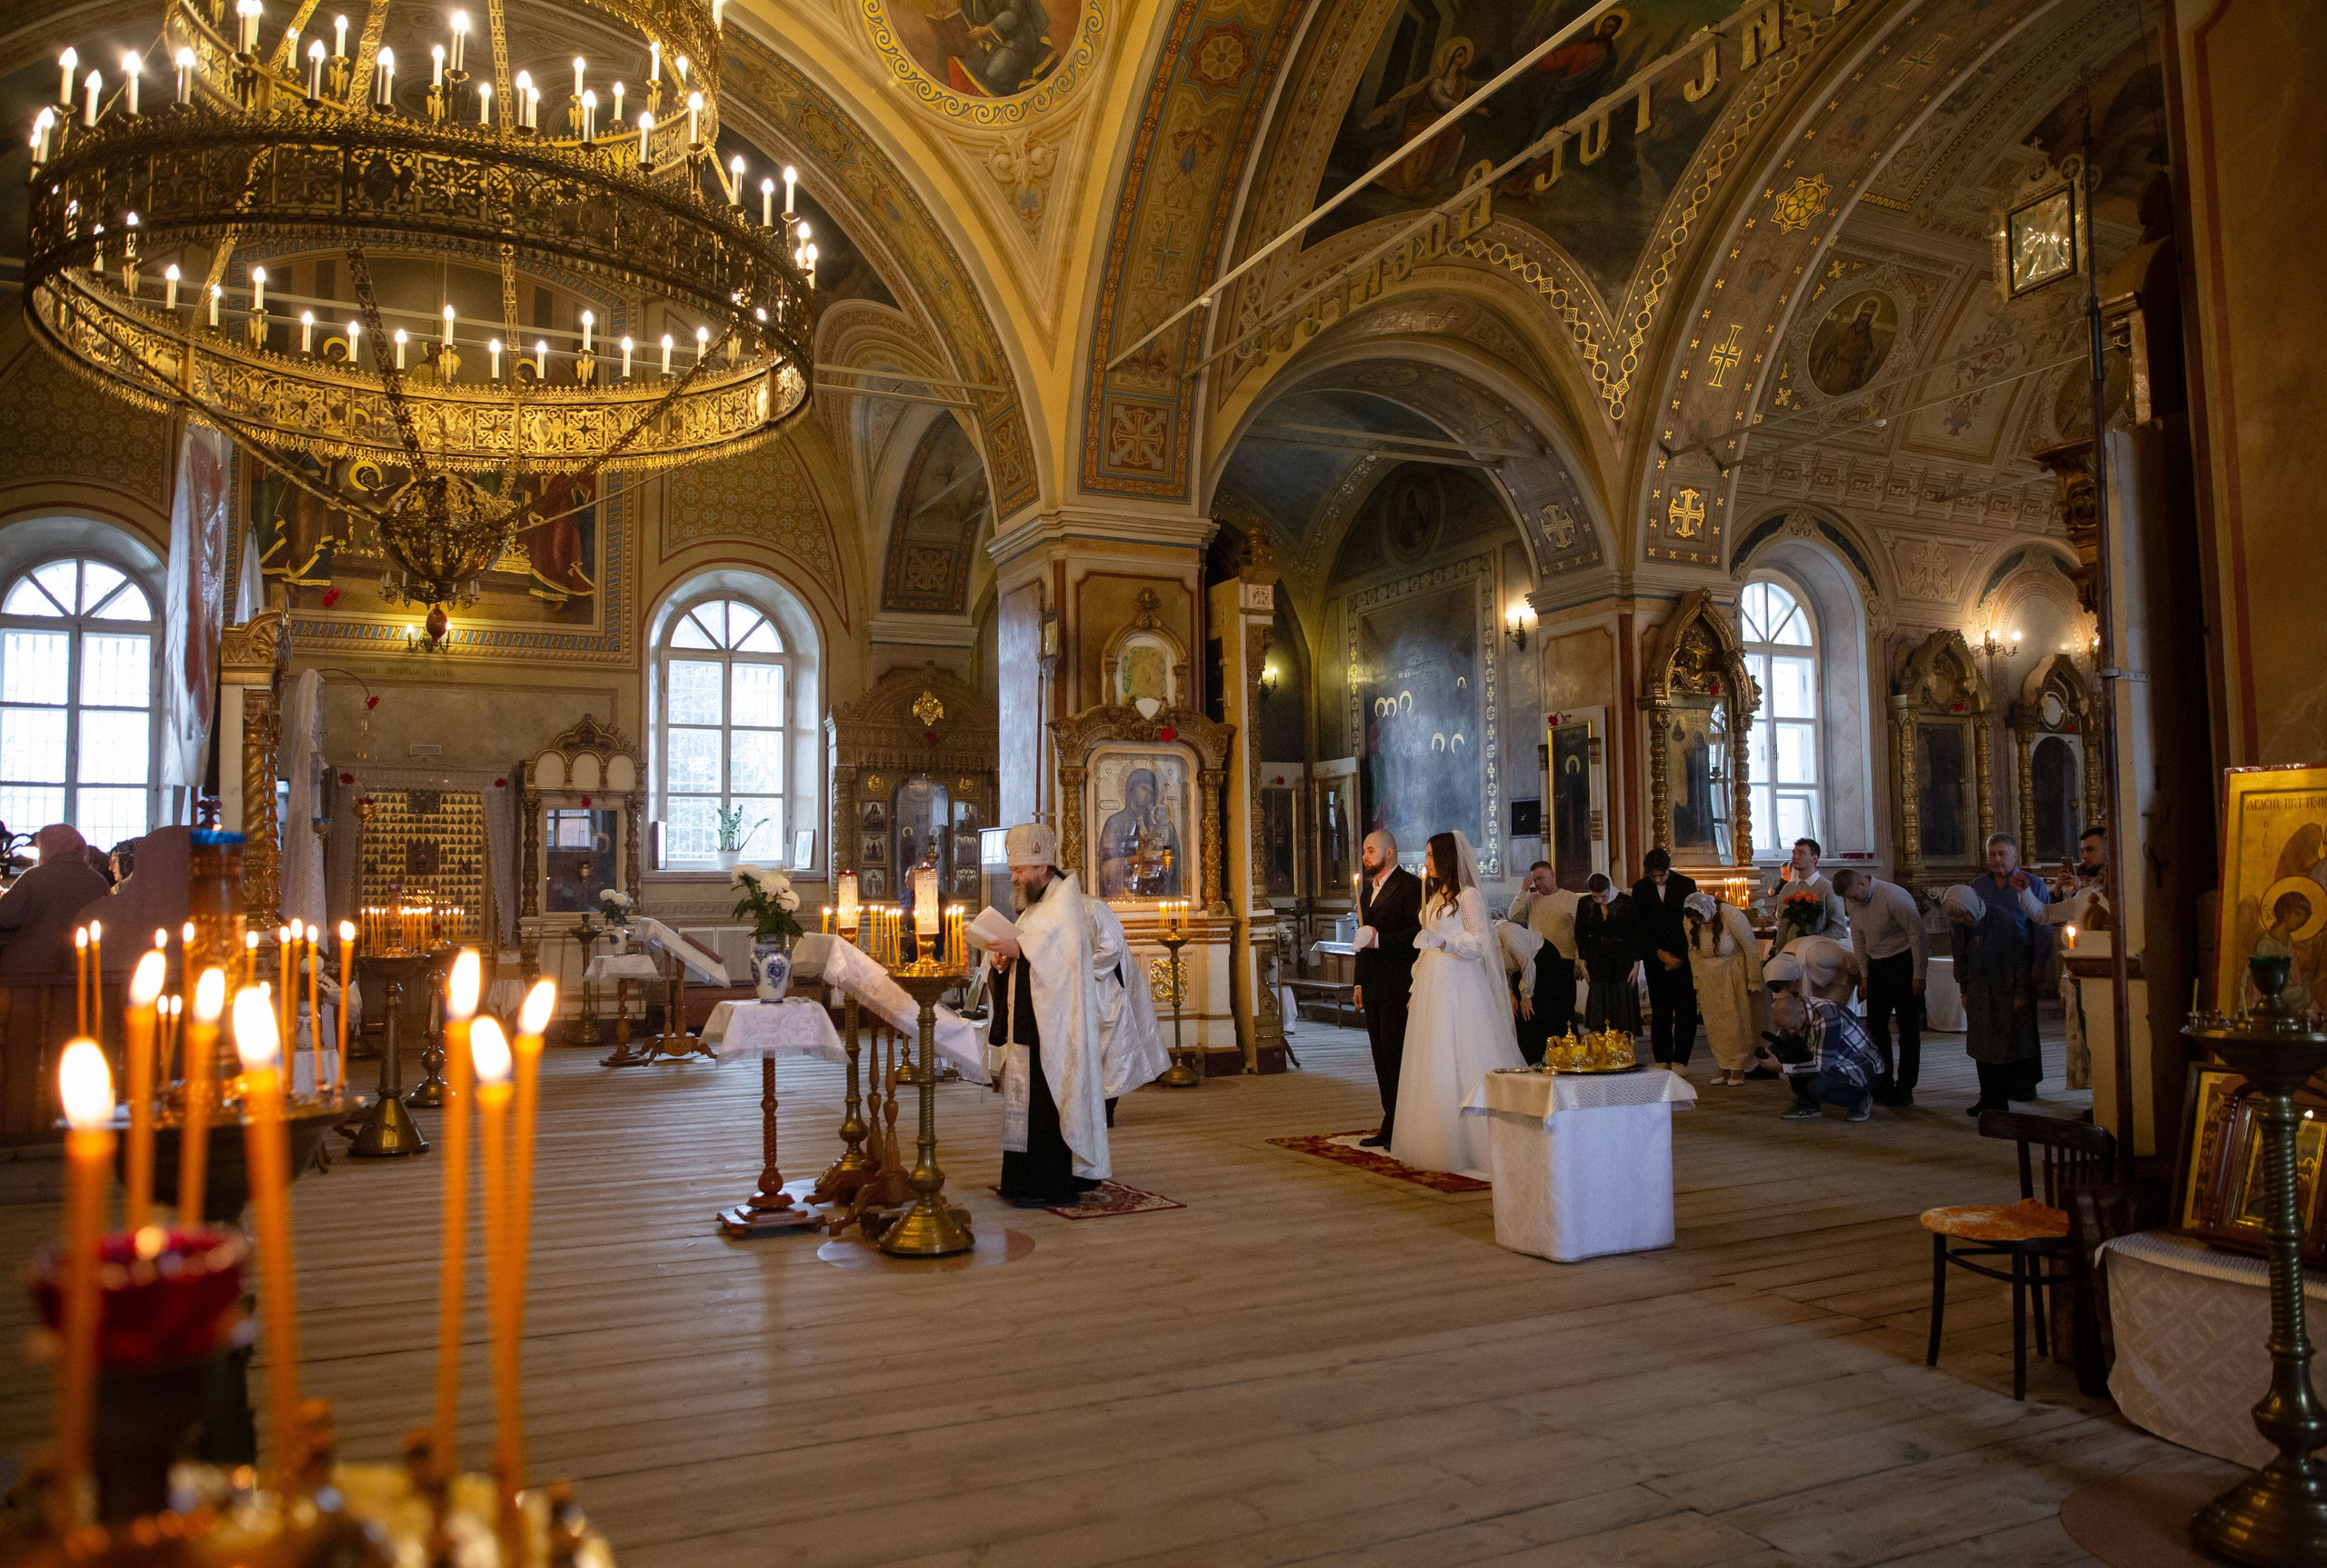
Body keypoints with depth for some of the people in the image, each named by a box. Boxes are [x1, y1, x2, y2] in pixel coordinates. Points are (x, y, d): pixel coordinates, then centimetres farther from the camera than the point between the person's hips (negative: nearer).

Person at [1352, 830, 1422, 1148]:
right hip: (1372, 987, 9)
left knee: (1395, 1056, -9)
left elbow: (1418, 932, -15)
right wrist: (1359, 982, 21)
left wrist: (1379, 939, -21)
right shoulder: (1367, 889, 20)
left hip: (1397, 987, -8)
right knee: (1381, 1056, 10)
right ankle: (1390, 1126, 15)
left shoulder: (1410, 886, -7)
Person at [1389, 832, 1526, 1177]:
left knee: (1460, 1061, -6)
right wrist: (1417, 987, 18)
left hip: (1459, 987, -8)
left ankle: (1470, 1145, 0)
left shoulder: (1468, 895, -7)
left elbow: (1479, 944, -11)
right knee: (1433, 1063, 6)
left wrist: (1443, 942, -26)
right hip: (1431, 987, 8)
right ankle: (1437, 1141, 12)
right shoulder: (1434, 896, 16)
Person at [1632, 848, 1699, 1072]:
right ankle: (1663, 1061, 10)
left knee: (1685, 1012, -3)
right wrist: (1660, 953, -7)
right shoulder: (1640, 889, 3)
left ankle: (1680, 1061, 3)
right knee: (1660, 1012, 4)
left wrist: (1681, 957, -7)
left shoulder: (1686, 885, 0)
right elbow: (1639, 927, 2)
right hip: (1655, 959, 1)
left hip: (1682, 958, -1)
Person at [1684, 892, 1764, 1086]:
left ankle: (1738, 1068, 10)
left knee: (1737, 1021, 1)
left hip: (1734, 978, -4)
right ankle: (1723, 1066, 14)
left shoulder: (1732, 916, -24)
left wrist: (1754, 981, -13)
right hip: (1709, 980, 4)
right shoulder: (1690, 922, -10)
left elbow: (1751, 948, -17)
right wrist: (1697, 980, 4)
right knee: (1715, 1024, 5)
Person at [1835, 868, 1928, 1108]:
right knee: (1875, 1026, 8)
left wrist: (1918, 974, -16)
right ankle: (1883, 1086, 17)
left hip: (1903, 962, -7)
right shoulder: (1853, 901, 0)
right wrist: (1864, 975, 12)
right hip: (1876, 965, 7)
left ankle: (1905, 1090, 4)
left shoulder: (1894, 897, -22)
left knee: (1909, 1028, -1)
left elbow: (1917, 933, -18)